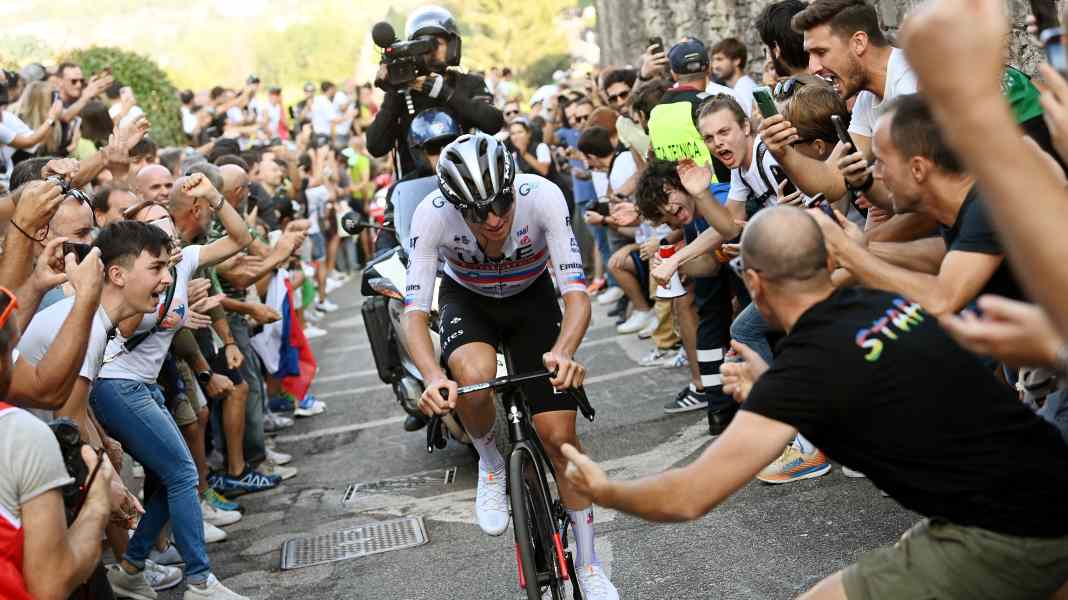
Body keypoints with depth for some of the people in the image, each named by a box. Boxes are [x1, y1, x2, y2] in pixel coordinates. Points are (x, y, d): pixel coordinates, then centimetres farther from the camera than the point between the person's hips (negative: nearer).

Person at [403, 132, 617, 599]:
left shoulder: (542, 196, -34)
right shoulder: (432, 214, -32)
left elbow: (576, 293, -36)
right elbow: (415, 310, -32)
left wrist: (564, 351, -56)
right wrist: (433, 377, -50)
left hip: (531, 297, 0)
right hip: (467, 299, 0)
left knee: (560, 437, -7)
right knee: (474, 377, -36)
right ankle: (491, 463, -1)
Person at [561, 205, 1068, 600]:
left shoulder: (807, 365, -15)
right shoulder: (888, 303, 5)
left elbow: (688, 497, -13)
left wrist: (602, 491, 4)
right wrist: (768, 387, 28)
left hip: (1006, 539, -8)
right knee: (908, 558, 32)